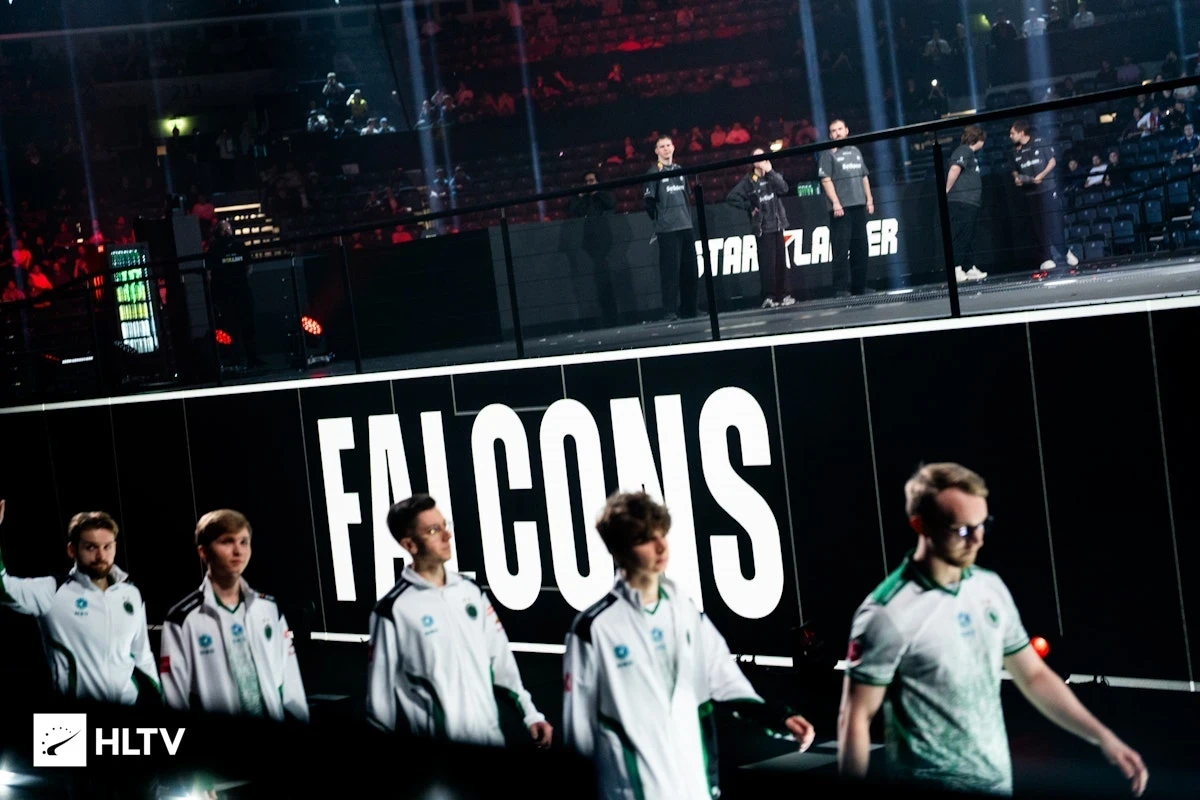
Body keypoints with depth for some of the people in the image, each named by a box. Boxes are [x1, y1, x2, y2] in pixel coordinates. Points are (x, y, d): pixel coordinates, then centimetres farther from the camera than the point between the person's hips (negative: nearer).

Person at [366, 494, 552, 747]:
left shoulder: (471, 591, 7)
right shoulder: (393, 610, -9)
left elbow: (501, 660, 11)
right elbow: (380, 694, -6)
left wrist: (530, 714, 7)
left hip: (489, 737, 5)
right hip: (435, 747, -5)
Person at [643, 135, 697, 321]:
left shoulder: (680, 170, 14)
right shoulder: (655, 172, -4)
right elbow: (648, 200, -6)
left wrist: (687, 215, 16)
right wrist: (658, 218, 1)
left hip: (686, 226, 6)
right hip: (667, 229, -6)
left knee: (689, 269, 8)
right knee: (670, 270, -8)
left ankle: (689, 309, 15)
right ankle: (670, 311, -6)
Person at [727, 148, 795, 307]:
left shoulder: (774, 176, 12)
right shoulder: (748, 181, 1)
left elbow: (783, 189, -7)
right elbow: (731, 198, -5)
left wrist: (770, 172, -8)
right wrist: (749, 208, -5)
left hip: (778, 225, 4)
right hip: (763, 228, -4)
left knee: (781, 262, 6)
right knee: (767, 263, -8)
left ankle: (783, 295, 12)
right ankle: (768, 297, -6)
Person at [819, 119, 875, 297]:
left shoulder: (855, 151, 18)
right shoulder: (828, 154, 0)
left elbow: (864, 177, 21)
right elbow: (826, 180, -8)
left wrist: (869, 199, 12)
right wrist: (835, 203, -16)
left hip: (859, 205, 6)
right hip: (841, 208, -6)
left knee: (860, 248, 7)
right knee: (841, 250, -8)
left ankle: (859, 287, 14)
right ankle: (841, 289, -8)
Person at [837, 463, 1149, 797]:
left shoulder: (991, 588, 3)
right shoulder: (889, 615, -17)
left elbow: (1034, 676, 12)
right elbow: (855, 719, -13)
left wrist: (1103, 737, 4)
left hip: (997, 782, 7)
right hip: (931, 795, -7)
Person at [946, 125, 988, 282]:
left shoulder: (969, 153, 23)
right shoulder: (964, 151, -8)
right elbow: (954, 170, -22)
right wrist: (947, 191, -18)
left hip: (970, 203, 10)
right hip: (962, 202, -10)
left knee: (969, 238, 12)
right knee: (961, 237, -11)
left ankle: (971, 269, 17)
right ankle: (956, 270, -13)